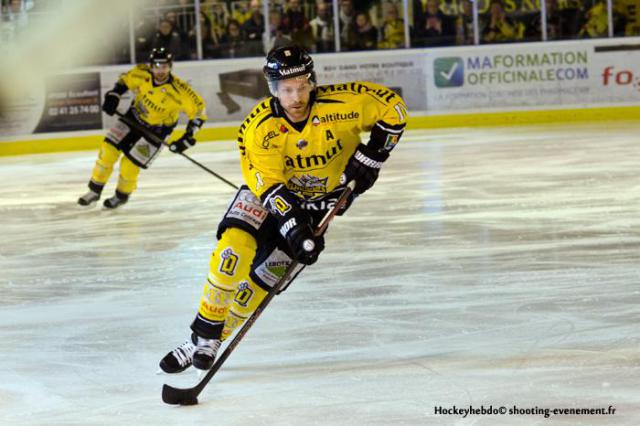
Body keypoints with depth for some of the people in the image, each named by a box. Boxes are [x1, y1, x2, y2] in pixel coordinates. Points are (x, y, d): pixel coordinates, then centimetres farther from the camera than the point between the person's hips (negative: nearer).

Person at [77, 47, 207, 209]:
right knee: (108, 149, -6)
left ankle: (122, 195, 23)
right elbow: (125, 80, 1)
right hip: (134, 117, 4)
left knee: (129, 164, -8)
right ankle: (95, 191, 11)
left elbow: (199, 109, -23)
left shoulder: (179, 91, -32)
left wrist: (188, 137, -27)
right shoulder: (142, 73, -21)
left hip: (157, 130, -4)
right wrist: (113, 95, -11)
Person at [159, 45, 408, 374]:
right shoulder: (259, 127, -25)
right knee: (234, 248, -22)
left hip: (320, 198, 0)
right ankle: (202, 337, -10)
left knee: (266, 271, -10)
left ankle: (211, 343, 5)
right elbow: (269, 184, -28)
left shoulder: (340, 104, -27)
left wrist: (371, 156, -18)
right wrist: (294, 225, -39)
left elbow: (393, 106, -14)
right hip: (267, 187, 0)